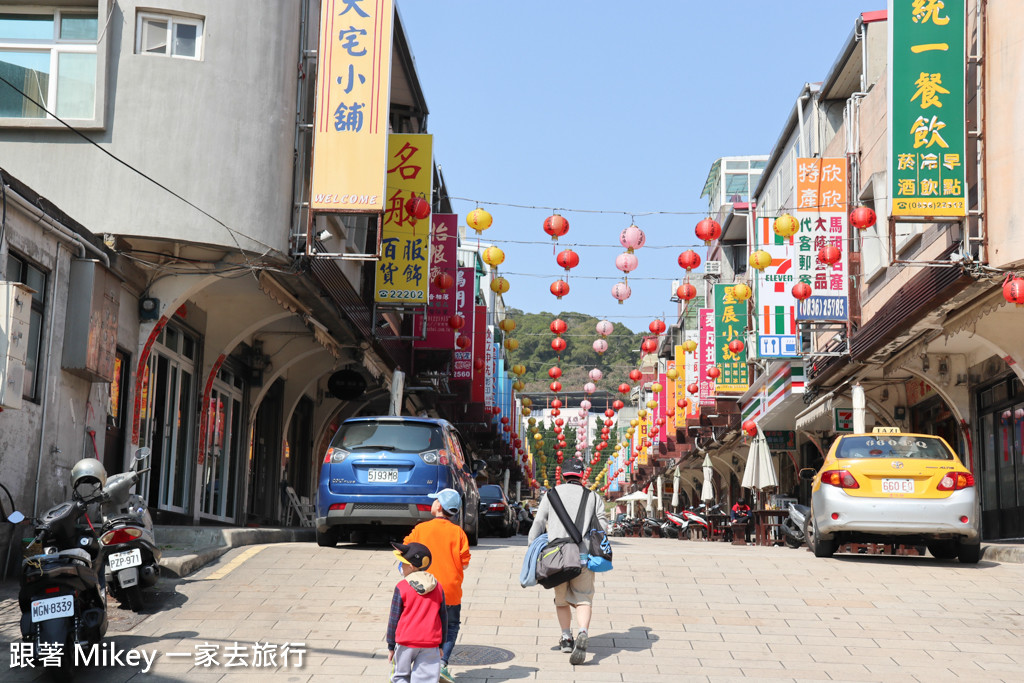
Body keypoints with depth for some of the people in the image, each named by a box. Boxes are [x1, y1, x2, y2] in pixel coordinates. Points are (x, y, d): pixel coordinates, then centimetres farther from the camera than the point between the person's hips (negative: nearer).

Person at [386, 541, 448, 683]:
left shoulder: (402, 588, -7)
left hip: (406, 642, -3)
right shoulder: (437, 588, 5)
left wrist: (391, 646, 5)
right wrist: (441, 645, 19)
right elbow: (443, 618, 11)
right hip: (430, 644, 3)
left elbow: (394, 618, -4)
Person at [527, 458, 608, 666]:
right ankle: (583, 633, -24)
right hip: (583, 555, -1)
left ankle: (566, 638, 18)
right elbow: (602, 526, 1)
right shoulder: (594, 498, 10)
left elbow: (538, 524, 7)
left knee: (561, 599, 19)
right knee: (583, 599, 0)